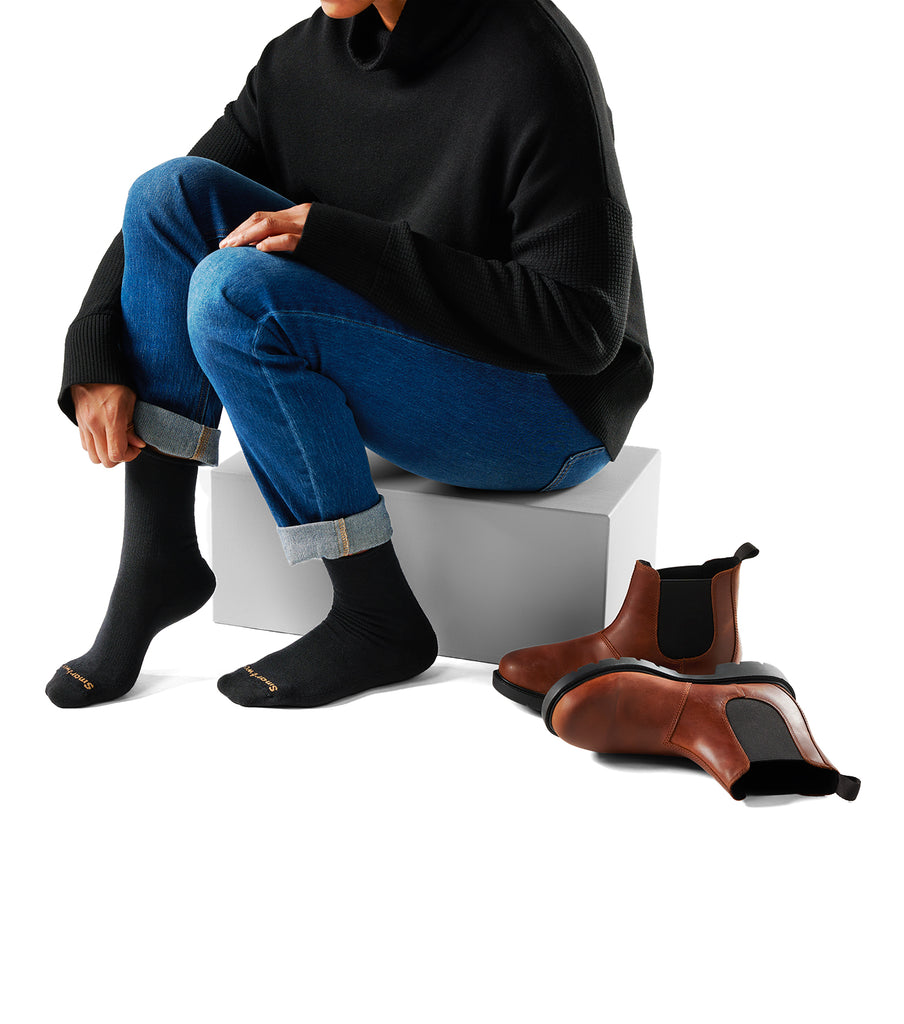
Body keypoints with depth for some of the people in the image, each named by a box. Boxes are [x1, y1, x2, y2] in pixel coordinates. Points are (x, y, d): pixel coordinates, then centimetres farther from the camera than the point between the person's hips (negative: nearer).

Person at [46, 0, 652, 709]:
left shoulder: (535, 62, -20)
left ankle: (378, 617, -14)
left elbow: (583, 329, -24)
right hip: (405, 357, 7)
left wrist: (342, 241, -28)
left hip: (551, 406, -7)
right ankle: (158, 559, -9)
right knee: (173, 191, -8)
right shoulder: (301, 59, 1)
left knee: (234, 292, -26)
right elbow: (156, 218, 5)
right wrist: (94, 363, -12)